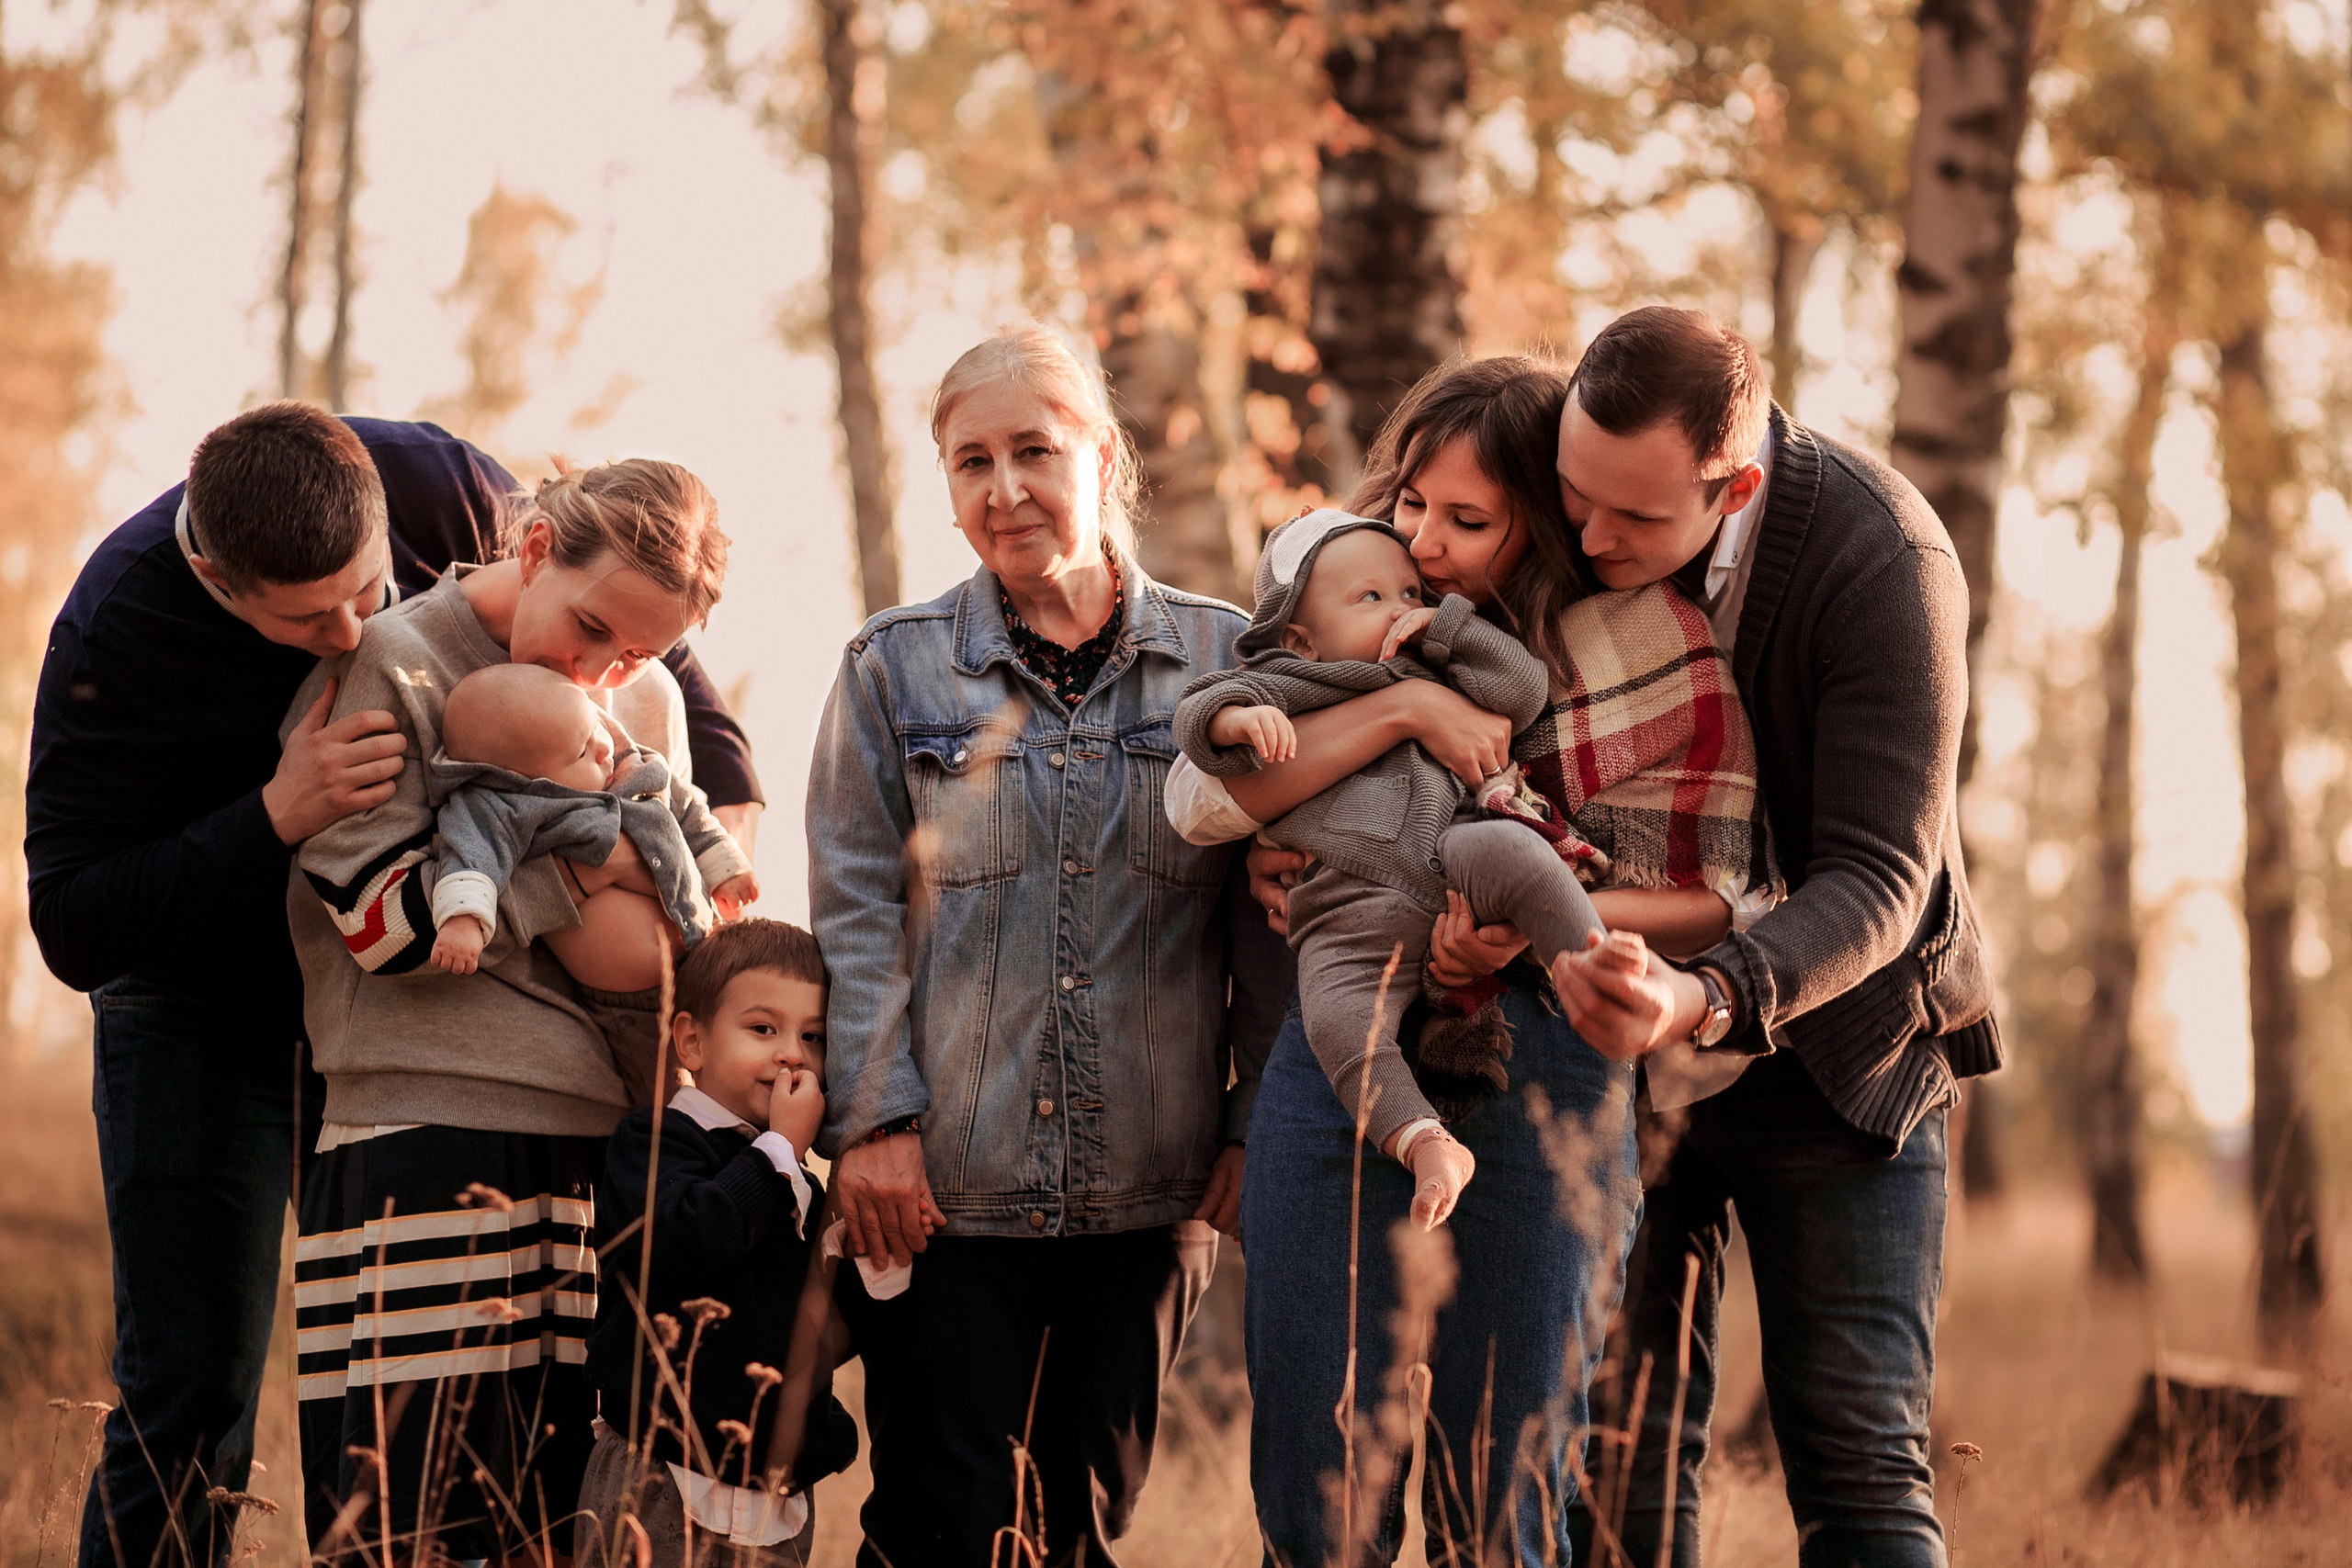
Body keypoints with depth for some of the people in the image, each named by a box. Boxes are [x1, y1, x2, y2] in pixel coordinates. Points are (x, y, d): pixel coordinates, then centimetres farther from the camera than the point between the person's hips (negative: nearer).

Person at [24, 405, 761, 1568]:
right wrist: (276, 817, -38)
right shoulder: (116, 633, -28)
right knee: (187, 1405, -10)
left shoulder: (442, 491, -19)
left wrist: (724, 789, -11)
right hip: (204, 1012, -3)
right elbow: (74, 932, -26)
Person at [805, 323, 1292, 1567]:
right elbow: (853, 911, 1)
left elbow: (1269, 918, 7)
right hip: (948, 1183, -1)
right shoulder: (894, 668, 5)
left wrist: (1258, 1126, 2)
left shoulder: (1222, 661, 6)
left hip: (1148, 1186, 1)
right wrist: (873, 1117, -8)